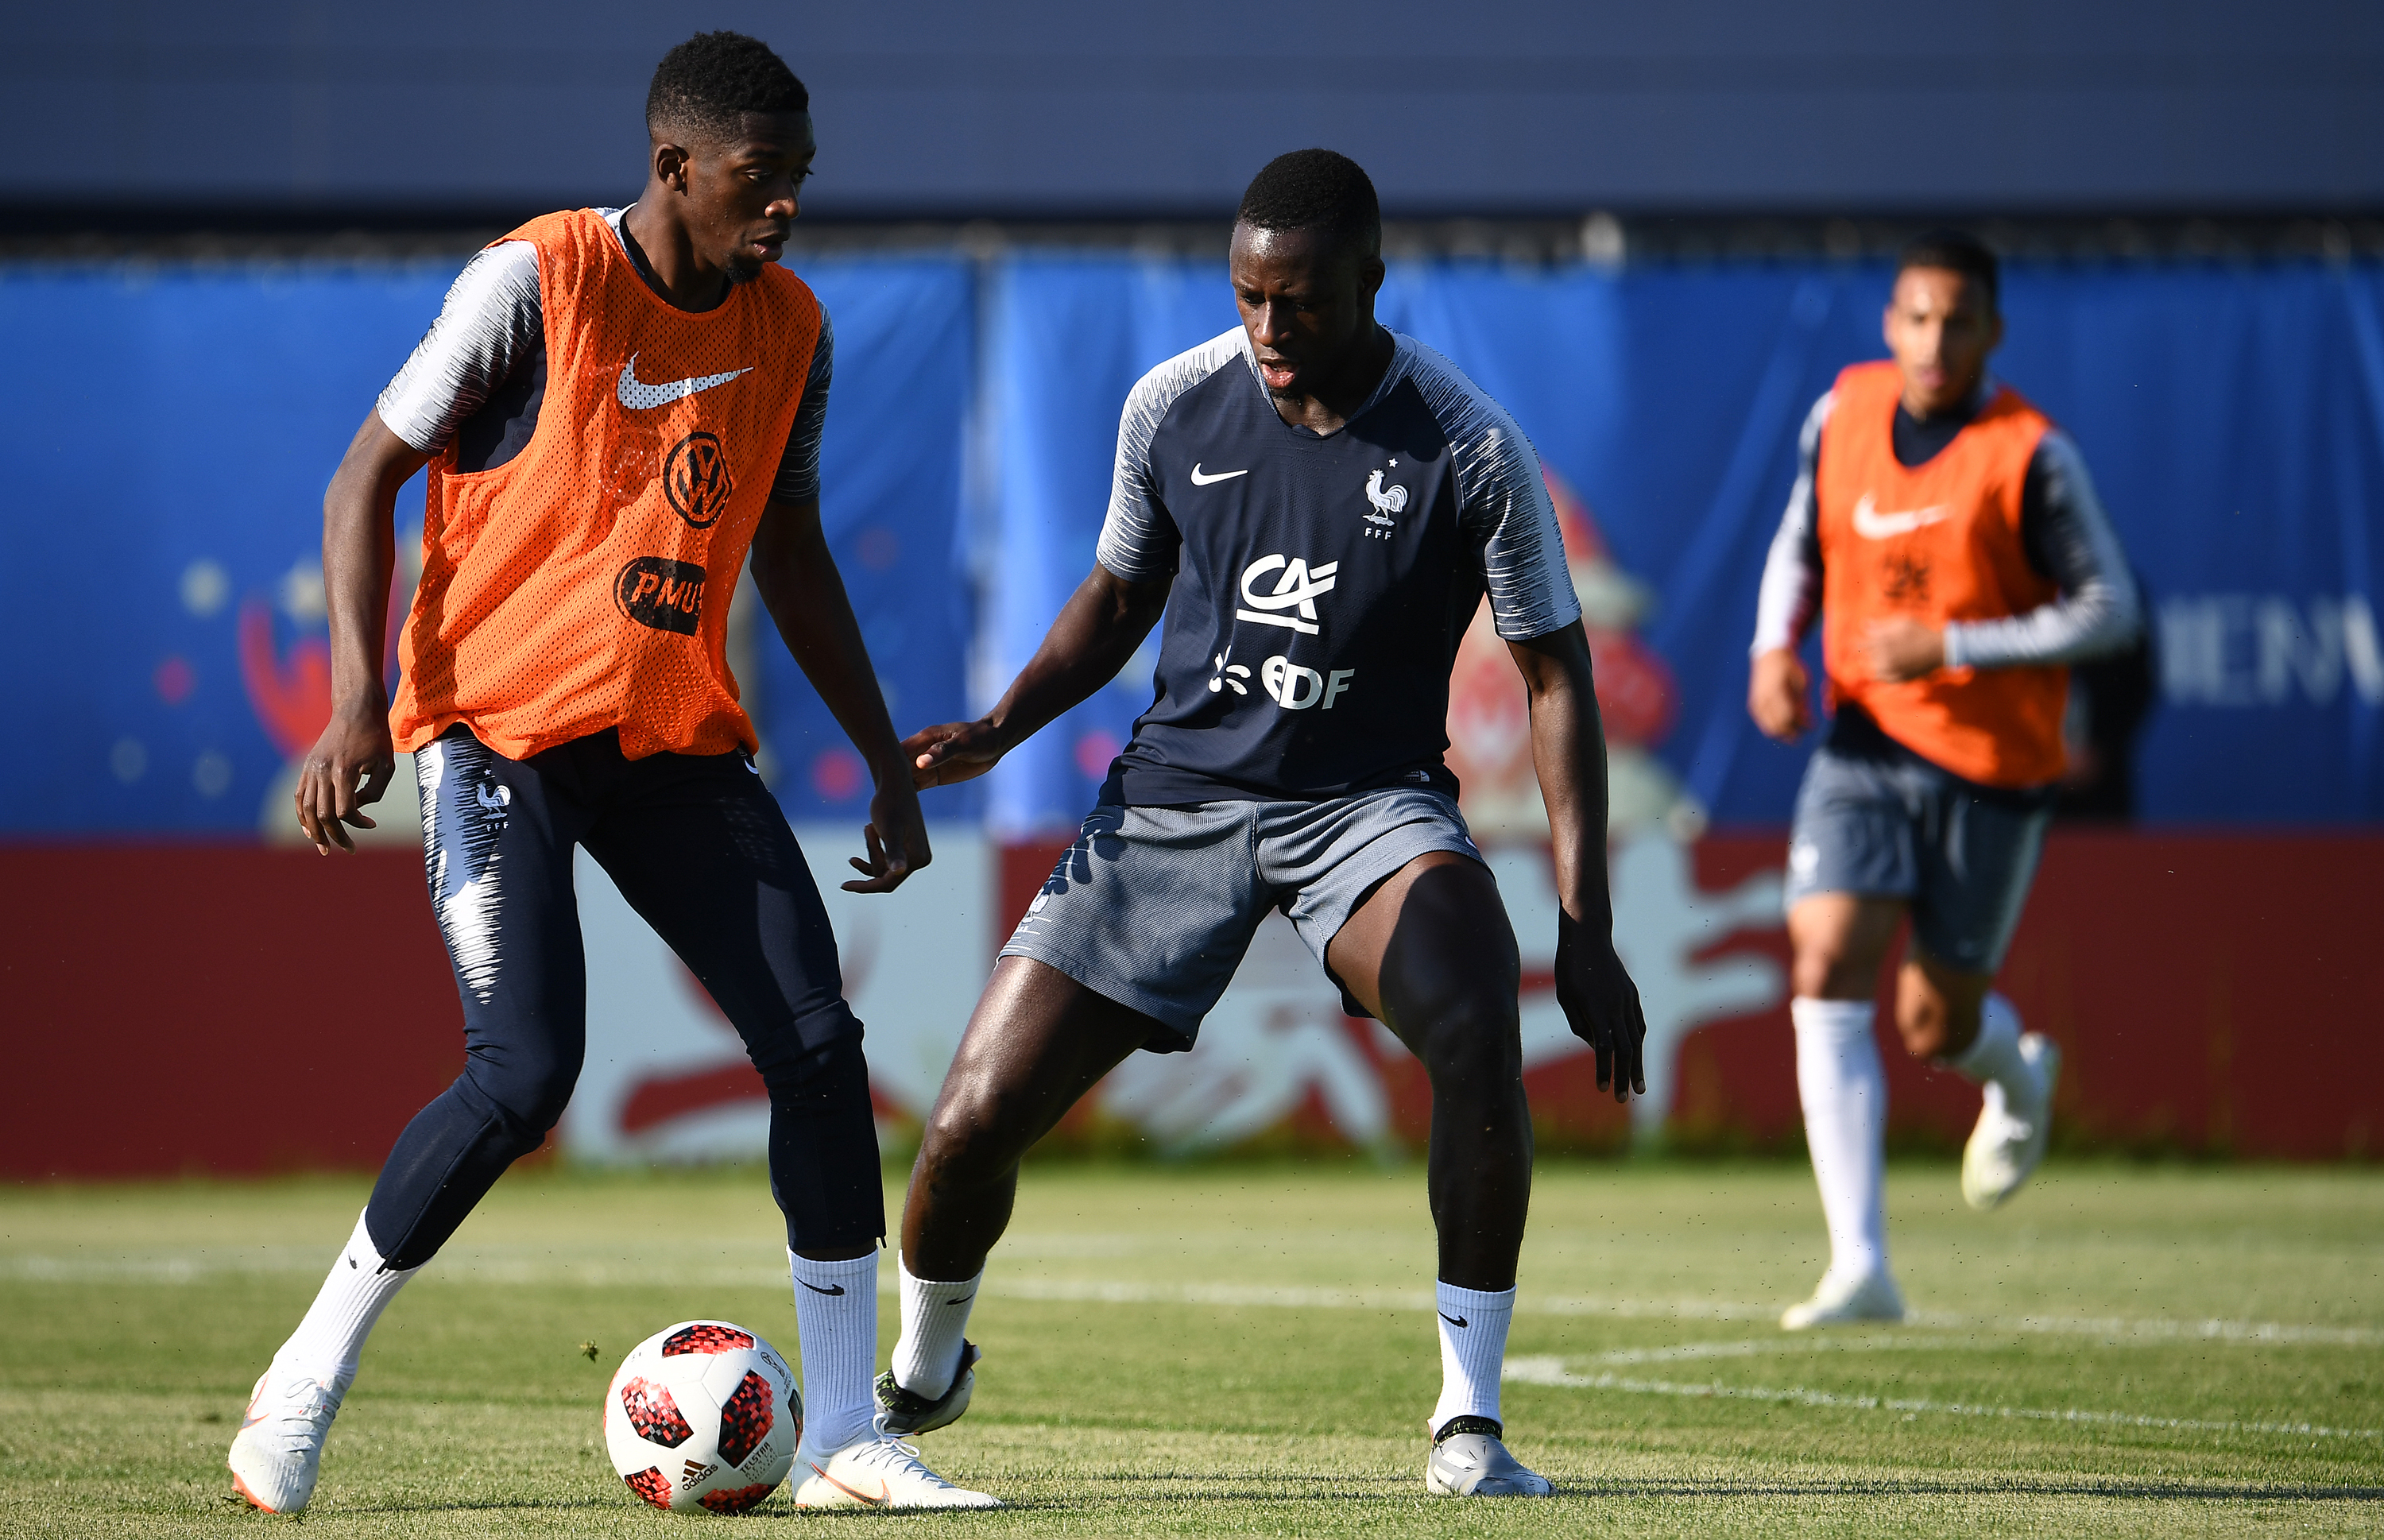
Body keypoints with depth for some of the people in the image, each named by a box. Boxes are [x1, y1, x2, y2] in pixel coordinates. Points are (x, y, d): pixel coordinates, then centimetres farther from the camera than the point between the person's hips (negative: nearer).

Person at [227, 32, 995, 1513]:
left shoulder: (790, 325, 6)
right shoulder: (535, 281, -11)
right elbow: (367, 475, -5)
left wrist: (889, 763, 15)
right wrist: (360, 700, -16)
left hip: (679, 735, 6)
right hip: (498, 721, -6)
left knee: (820, 1043, -8)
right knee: (525, 1072, -20)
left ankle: (846, 1438, 1)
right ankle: (309, 1375, -1)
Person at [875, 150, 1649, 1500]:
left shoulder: (1469, 449, -13)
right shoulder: (1174, 408, -4)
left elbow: (1556, 673, -7)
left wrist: (1586, 927, -13)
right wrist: (1001, 728, -3)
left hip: (1370, 803, -2)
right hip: (1179, 793, 3)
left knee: (1479, 1031, -34)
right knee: (977, 1119, -5)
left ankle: (1469, 1423, -22)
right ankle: (923, 1374, 28)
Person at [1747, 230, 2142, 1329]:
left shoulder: (2030, 455, -12)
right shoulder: (1843, 412, 2)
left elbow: (2108, 612, -10)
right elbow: (1801, 543, 18)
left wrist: (1950, 647, -19)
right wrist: (1775, 648, -1)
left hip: (1991, 767, -3)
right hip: (1864, 751, 3)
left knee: (1935, 1028, 4)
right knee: (1825, 979, -17)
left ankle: (2018, 1076, 45)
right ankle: (1861, 1268, -19)